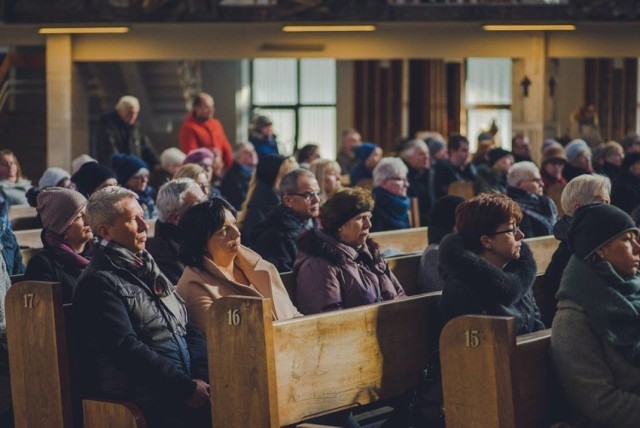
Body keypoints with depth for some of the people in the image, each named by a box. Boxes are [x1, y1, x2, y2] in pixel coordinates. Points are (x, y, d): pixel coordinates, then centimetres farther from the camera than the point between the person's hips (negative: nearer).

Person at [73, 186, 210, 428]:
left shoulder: (147, 269, 21)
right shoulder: (98, 283, -4)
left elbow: (189, 329, 17)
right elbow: (127, 350, -14)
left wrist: (201, 376, -1)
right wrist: (187, 388, -16)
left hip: (181, 387, 7)